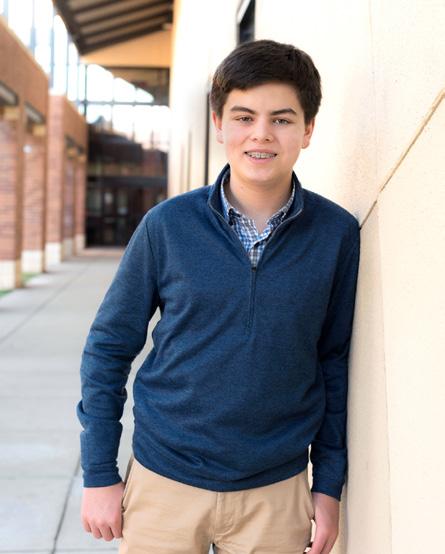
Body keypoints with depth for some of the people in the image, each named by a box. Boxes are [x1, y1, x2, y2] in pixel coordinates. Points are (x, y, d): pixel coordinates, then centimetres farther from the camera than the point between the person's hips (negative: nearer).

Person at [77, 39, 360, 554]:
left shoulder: (337, 234, -6)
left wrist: (329, 484, 3)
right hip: (164, 482, 0)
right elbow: (108, 346, -1)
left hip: (276, 492, 1)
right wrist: (99, 474, -1)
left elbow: (335, 362, 3)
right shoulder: (168, 224, -8)